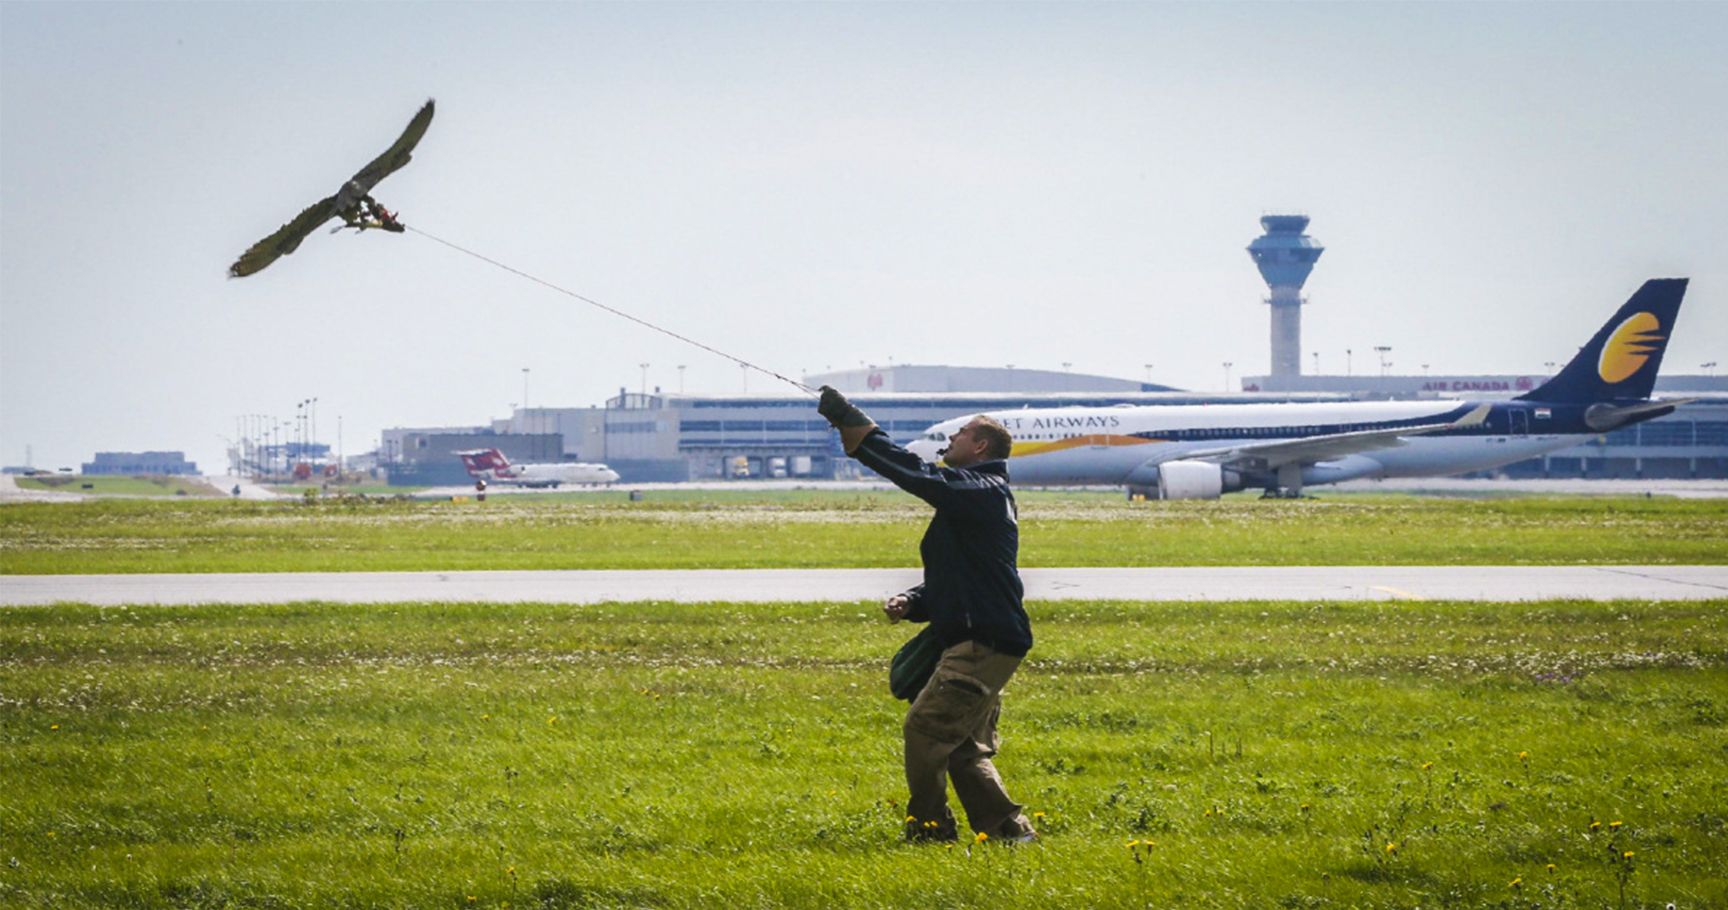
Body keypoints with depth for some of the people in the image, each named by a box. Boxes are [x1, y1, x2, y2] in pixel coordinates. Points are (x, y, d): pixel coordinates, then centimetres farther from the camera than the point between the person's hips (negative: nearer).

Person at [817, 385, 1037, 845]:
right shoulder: (977, 497, 22)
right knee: (966, 749, 12)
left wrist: (853, 424, -19)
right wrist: (910, 602, 8)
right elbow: (950, 582, 28)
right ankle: (1010, 830, 12)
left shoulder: (981, 492, -11)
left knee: (925, 729, -10)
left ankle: (929, 830, -4)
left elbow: (916, 475, -22)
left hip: (984, 645, -11)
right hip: (980, 643, 11)